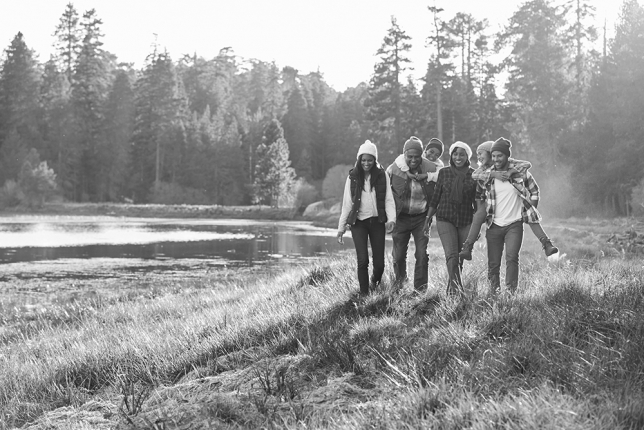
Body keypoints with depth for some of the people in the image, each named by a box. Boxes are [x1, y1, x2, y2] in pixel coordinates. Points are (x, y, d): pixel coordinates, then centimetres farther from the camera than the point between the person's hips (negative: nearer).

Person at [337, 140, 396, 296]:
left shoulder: (382, 176, 1)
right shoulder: (353, 177, 2)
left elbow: (388, 199, -1)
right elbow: (347, 203, 4)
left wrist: (391, 219, -18)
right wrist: (341, 227, 3)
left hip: (377, 222, 1)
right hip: (358, 223, 0)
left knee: (379, 262, 3)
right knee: (362, 261, -10)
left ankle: (375, 282, 37)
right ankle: (364, 294, 2)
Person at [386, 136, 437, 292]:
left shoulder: (431, 169, -11)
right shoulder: (393, 169, -11)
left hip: (421, 217, 0)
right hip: (401, 217, 1)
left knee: (422, 254, -7)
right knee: (399, 254, 10)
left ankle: (420, 287, 7)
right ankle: (399, 278, 39)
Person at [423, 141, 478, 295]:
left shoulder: (474, 175, 3)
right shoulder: (444, 173, 4)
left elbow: (477, 202, 8)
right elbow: (435, 198, 9)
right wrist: (427, 219, 8)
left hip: (466, 222, 1)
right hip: (445, 219, -1)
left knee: (461, 259, 3)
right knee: (451, 256, -17)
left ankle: (451, 287, 16)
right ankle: (455, 287, -23)